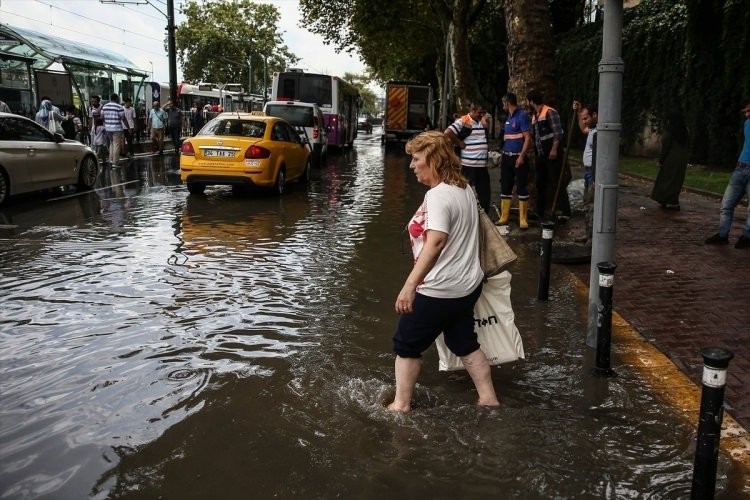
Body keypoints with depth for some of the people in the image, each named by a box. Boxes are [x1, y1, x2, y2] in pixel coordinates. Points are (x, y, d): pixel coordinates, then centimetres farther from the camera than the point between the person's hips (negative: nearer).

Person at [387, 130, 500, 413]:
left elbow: (435, 242, -33)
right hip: (467, 284, 9)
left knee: (406, 345, 8)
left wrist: (409, 286, -36)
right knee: (463, 341, 23)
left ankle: (401, 405, 18)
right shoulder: (464, 188, 7)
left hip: (440, 290, -9)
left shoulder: (438, 195, -22)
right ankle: (488, 397, 30)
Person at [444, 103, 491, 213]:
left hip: (483, 165, 7)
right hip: (468, 164, -7)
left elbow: (488, 136, 30)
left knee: (484, 194, 12)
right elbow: (447, 133, -20)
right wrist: (460, 144, -13)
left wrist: (487, 146, 11)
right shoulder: (463, 121, -9)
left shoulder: (483, 121, 14)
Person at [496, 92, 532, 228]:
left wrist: (522, 156, -20)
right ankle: (504, 217, 15)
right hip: (507, 157, 8)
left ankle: (523, 219, 1)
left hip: (518, 157, -8)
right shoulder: (508, 117, 14)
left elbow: (528, 138, -13)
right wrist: (503, 155, 16)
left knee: (522, 188, -3)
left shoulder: (522, 116, -9)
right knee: (505, 187, 9)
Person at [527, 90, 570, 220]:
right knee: (540, 183, 13)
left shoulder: (550, 112, -10)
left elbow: (558, 132, -16)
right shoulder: (534, 116, 16)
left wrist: (554, 149, -21)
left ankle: (565, 212, -5)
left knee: (557, 183, -8)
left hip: (552, 154, -9)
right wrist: (536, 153, 18)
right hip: (540, 155, 9)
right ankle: (539, 212, 22)